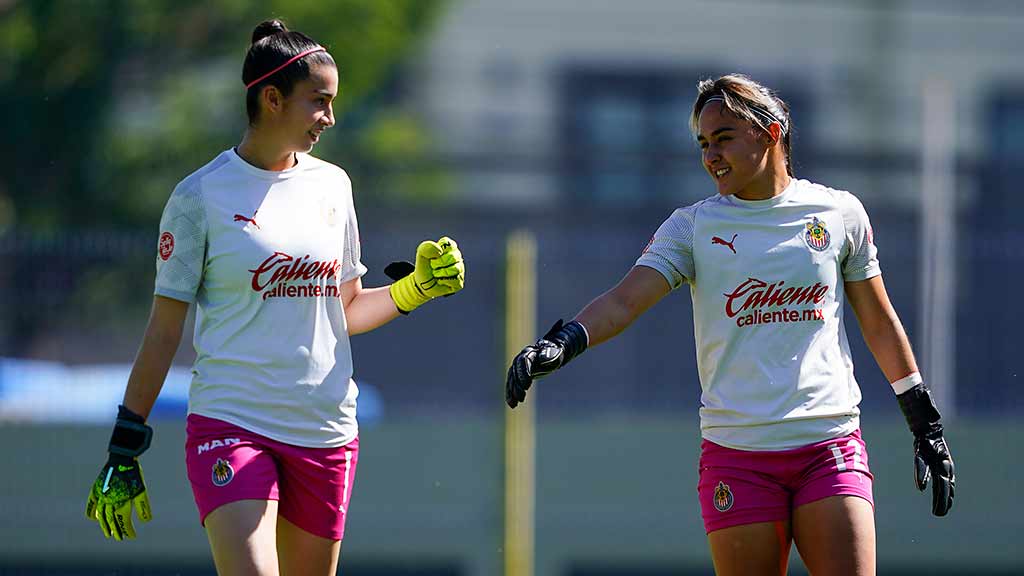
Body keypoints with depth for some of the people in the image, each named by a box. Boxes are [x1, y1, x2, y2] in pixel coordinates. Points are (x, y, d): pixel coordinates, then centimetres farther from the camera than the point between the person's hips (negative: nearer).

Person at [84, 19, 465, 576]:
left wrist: (414, 287, 2)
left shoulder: (332, 185, 11)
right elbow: (164, 328, -1)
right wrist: (124, 449, -3)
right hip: (231, 423, -5)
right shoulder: (201, 195, -4)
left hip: (326, 431, 5)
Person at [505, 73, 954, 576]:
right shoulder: (692, 226, 6)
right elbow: (624, 300, -6)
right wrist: (560, 343, -25)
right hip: (736, 454, 0)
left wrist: (925, 424, 19)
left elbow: (880, 323, 18)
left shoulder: (839, 213, 9)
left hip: (831, 450, 0)